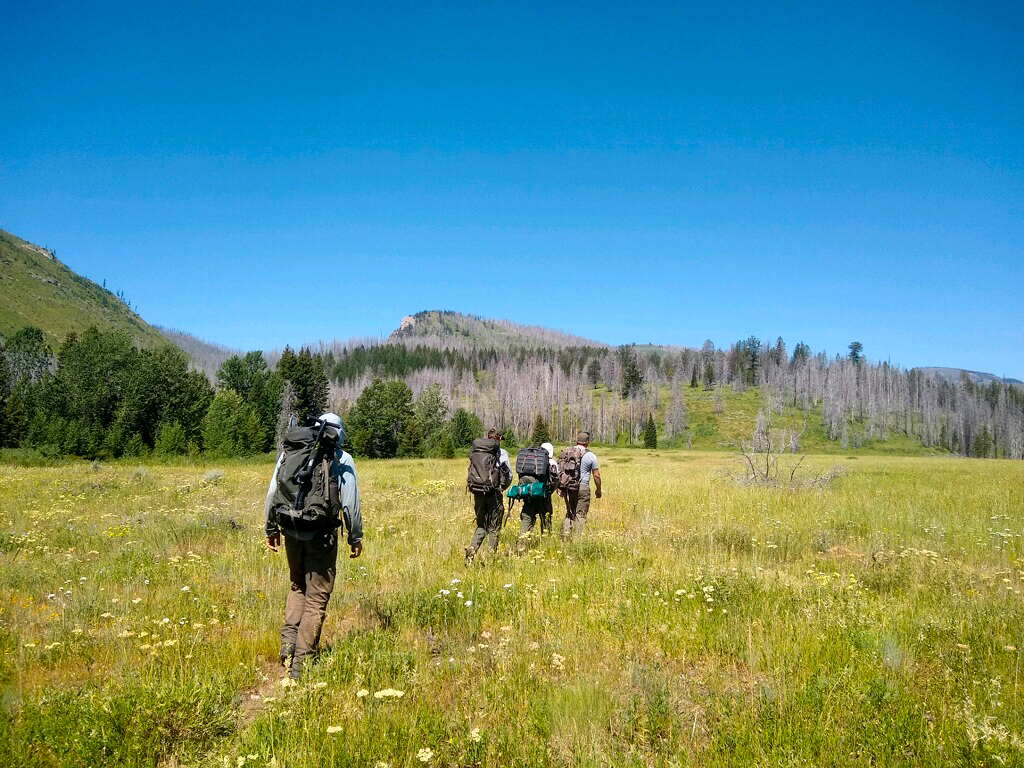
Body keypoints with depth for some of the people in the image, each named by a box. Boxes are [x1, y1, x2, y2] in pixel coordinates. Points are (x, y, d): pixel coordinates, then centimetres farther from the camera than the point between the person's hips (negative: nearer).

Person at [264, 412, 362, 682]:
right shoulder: (343, 461, -1)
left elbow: (272, 493, 8)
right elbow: (350, 503, -3)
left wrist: (271, 529, 17)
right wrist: (356, 538, 6)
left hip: (292, 531, 3)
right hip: (322, 535, -3)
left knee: (298, 586, 26)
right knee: (316, 597, 7)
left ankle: (289, 637, 10)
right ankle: (300, 660, 7)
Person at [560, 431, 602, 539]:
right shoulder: (590, 456, -3)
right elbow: (596, 475, 0)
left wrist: (559, 487, 10)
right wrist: (598, 490, 12)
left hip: (568, 488, 4)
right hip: (582, 488, -4)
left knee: (569, 514, 15)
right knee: (581, 515, 2)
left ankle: (565, 536, 8)